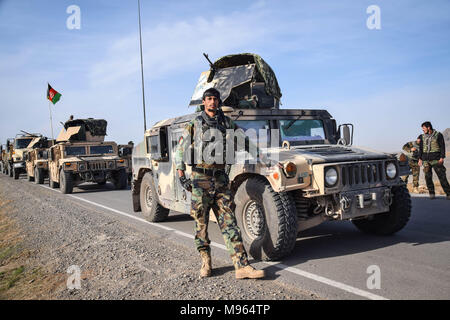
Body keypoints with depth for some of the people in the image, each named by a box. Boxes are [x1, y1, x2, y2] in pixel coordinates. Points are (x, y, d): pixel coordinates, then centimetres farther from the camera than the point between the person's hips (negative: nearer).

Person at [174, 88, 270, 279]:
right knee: (201, 224, 5)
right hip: (200, 180, -2)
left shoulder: (226, 123, 11)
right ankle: (205, 262, 21)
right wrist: (181, 176, -7)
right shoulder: (194, 125, 2)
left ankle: (242, 266, -4)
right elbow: (180, 151, 2)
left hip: (220, 179, 2)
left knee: (229, 223, -2)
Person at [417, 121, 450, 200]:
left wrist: (442, 158, -11)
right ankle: (431, 193, 10)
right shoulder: (422, 137, 12)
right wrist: (420, 159, 10)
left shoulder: (438, 135, 0)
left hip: (436, 159, -4)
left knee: (442, 176, -7)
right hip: (426, 159, 4)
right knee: (428, 177, 1)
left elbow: (442, 146, -2)